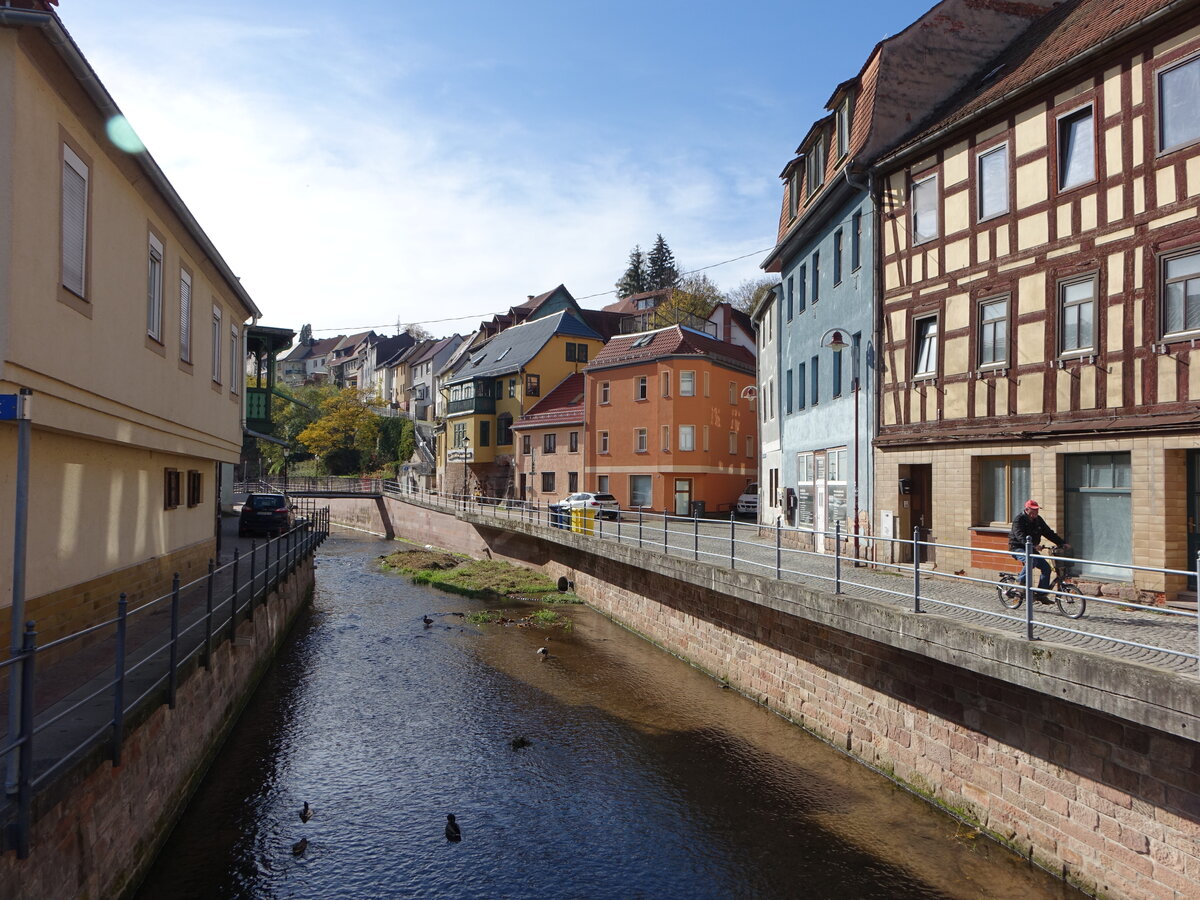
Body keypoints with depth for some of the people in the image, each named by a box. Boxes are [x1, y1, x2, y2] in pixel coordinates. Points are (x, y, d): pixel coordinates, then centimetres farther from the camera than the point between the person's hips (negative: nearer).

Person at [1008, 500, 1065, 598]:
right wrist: (1031, 545, -46)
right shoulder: (1019, 520, -17)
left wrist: (1062, 543, -3)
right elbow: (1020, 536, -31)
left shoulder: (1038, 520, 6)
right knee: (1031, 560, -35)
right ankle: (1021, 581, -15)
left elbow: (1049, 533, 8)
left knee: (1046, 567, -3)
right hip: (1017, 548, -8)